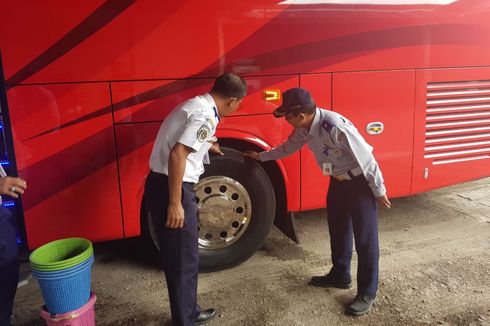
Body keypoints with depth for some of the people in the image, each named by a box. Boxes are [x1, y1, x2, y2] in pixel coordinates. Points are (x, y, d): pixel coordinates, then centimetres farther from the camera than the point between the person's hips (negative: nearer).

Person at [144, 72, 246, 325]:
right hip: (171, 189, -10)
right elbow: (177, 155, -26)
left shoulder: (196, 105, 14)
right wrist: (175, 203, -24)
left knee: (177, 258, 20)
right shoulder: (205, 115, -17)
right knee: (184, 261, 3)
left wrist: (207, 145, 50)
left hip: (162, 185, 10)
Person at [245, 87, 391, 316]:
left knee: (365, 238, 0)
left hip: (360, 181, -8)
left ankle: (367, 293, 13)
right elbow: (289, 146, 13)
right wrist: (261, 156, 21)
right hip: (338, 180, 8)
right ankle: (340, 275, 38)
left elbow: (366, 158, -27)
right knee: (337, 229, 19)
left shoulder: (335, 127, -34)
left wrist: (379, 190, -17)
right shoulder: (305, 127, -9)